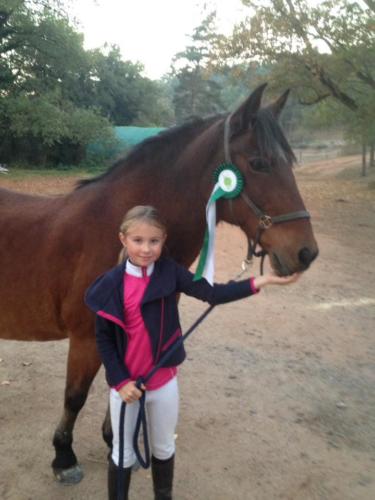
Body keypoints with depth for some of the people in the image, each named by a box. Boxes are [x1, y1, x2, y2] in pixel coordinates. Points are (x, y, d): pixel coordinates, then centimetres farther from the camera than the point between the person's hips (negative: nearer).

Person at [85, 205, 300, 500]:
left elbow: (213, 294, -18)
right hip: (125, 383, -1)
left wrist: (261, 282, -27)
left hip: (164, 381, 2)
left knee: (164, 448, 23)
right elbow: (103, 339, -8)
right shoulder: (110, 284, -14)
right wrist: (121, 381, -13)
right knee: (123, 455, 17)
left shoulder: (170, 272, -11)